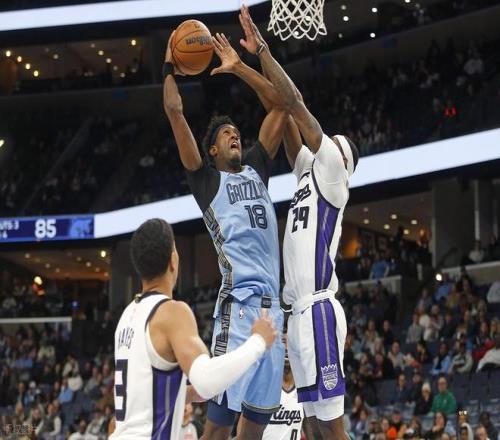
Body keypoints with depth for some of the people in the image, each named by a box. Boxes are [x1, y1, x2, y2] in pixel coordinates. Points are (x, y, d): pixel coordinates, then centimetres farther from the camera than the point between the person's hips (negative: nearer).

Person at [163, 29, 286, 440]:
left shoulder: (256, 167, 22)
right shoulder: (206, 178, 8)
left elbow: (280, 103, 20)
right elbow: (175, 113, 1)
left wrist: (238, 67, 17)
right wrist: (170, 68, 12)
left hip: (272, 301, 6)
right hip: (239, 298, -6)